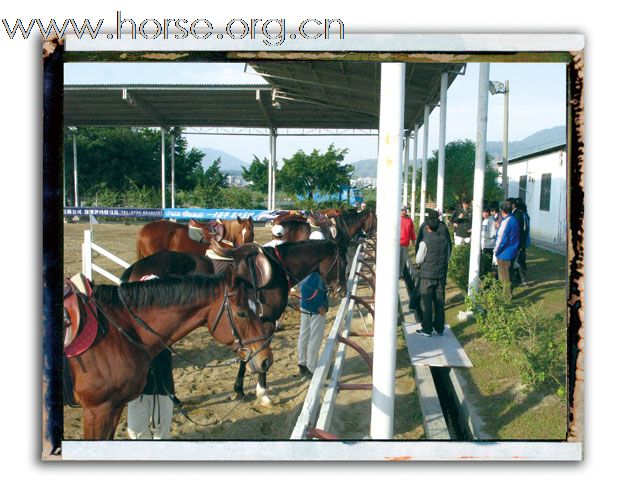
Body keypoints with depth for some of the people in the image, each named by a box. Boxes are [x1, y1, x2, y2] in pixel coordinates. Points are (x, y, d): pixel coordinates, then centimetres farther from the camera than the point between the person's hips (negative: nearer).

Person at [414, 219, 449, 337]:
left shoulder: (425, 242, -13)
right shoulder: (444, 240, 3)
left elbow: (418, 260, -10)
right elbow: (448, 257, 11)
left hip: (428, 275, -5)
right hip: (441, 275, 5)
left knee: (426, 302, 4)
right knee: (439, 302, 11)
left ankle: (427, 329, 7)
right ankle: (439, 329, 17)